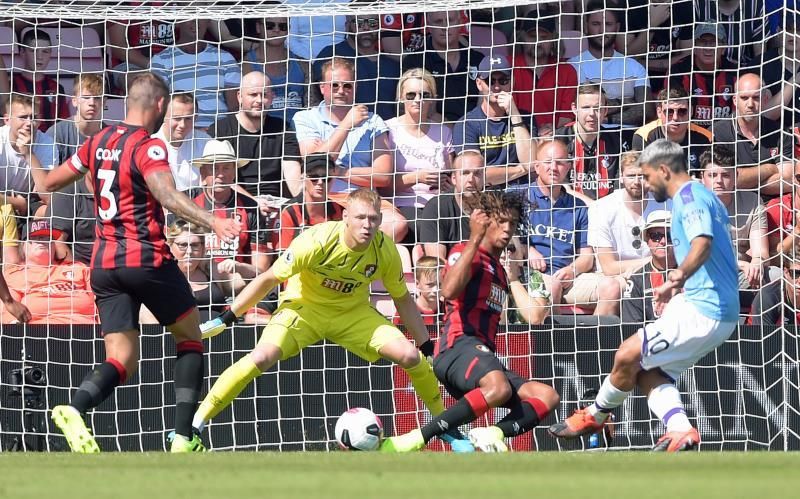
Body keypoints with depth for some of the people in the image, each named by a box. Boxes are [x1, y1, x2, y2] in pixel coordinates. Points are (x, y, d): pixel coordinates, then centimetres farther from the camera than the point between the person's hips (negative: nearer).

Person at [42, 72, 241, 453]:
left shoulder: (98, 142, 10)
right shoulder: (148, 147, -10)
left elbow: (50, 183, 21)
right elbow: (167, 196, -28)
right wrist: (213, 223, -41)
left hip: (104, 263, 6)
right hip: (147, 258, -6)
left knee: (122, 361, 2)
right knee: (190, 339, 13)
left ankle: (75, 409, -29)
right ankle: (184, 438, 1)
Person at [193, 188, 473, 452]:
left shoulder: (385, 251, -17)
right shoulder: (318, 241, -28)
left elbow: (403, 300, 1)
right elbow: (268, 280, -17)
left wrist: (428, 348, 4)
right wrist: (225, 320, -15)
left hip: (354, 313, 3)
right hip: (305, 308, -3)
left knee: (410, 356, -15)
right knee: (262, 357, -28)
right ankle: (197, 421, -17)